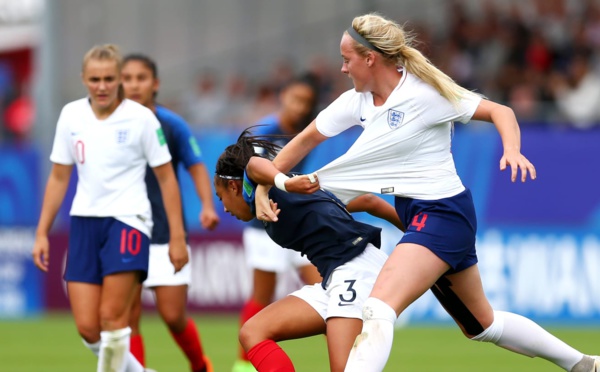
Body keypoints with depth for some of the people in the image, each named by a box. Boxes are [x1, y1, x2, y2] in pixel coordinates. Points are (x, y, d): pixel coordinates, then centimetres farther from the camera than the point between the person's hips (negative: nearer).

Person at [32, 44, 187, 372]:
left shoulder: (140, 118, -6)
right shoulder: (71, 116, 5)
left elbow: (166, 177, -1)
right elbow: (59, 178, 14)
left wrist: (177, 236, -5)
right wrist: (42, 232, 11)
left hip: (127, 220, -4)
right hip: (84, 221, 4)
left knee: (112, 318, -15)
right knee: (87, 328, -3)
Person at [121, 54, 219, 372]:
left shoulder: (171, 125, -3)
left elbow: (196, 166, 3)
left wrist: (208, 206, -11)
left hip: (166, 235, -1)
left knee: (173, 315, -1)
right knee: (128, 316, -4)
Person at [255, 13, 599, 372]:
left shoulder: (425, 93, -17)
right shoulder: (358, 100, 4)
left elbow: (499, 111, -12)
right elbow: (307, 139, 13)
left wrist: (512, 151, -31)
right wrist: (266, 186, 5)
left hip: (444, 213, -9)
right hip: (416, 216, 9)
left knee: (378, 309, -25)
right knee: (480, 323, 20)